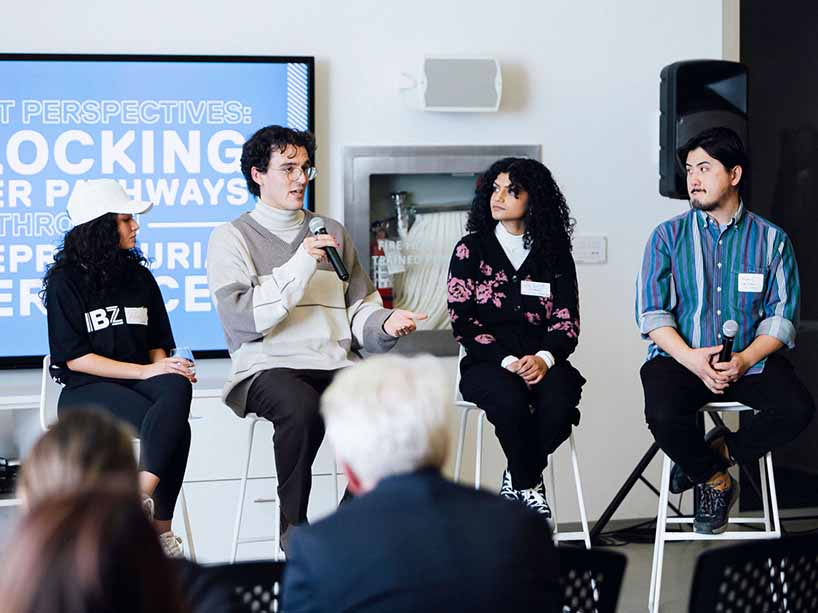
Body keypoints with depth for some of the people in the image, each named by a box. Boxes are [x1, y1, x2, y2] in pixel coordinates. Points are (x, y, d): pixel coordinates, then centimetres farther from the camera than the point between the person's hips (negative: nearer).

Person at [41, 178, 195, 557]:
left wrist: (167, 367, -7)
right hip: (86, 390, -5)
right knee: (176, 429, -32)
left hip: (138, 382, 5)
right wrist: (145, 371, -16)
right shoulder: (66, 281, -1)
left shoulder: (139, 276, 16)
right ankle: (160, 527, -26)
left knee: (177, 387, -34)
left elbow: (156, 344, 18)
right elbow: (75, 357, -9)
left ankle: (142, 497, -35)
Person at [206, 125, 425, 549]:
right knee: (302, 406, -38)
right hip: (267, 368, -4)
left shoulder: (331, 232, 21)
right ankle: (293, 526, -18)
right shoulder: (231, 238, 6)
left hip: (337, 367, 4)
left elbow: (358, 308, 20)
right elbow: (240, 316, -9)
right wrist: (298, 268, -14)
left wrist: (384, 324, -3)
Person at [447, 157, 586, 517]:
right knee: (509, 398, -36)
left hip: (542, 361, 1)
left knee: (561, 396, -33)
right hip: (487, 363, -1)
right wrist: (508, 361, -15)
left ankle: (517, 480, -8)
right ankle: (530, 487, -13)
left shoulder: (554, 253, 11)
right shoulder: (471, 250, 7)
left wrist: (544, 358, -16)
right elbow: (463, 320, -1)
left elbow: (566, 321, 6)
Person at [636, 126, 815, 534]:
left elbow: (782, 315, 1)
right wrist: (692, 359, -18)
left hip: (750, 360, 1)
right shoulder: (668, 236, 6)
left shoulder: (771, 239, 7)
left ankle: (716, 452, -2)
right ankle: (714, 480, -1)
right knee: (663, 414, -31)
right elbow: (651, 313, -2)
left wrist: (745, 359, -17)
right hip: (681, 358, -1)